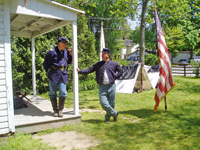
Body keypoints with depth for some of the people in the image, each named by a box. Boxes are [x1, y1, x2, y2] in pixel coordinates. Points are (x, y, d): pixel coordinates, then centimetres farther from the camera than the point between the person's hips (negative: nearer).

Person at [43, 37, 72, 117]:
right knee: (53, 93, 4)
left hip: (63, 74, 4)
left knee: (63, 93, -5)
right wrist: (49, 73, 7)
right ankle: (55, 110, 19)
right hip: (54, 74, -3)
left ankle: (60, 109, 13)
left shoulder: (66, 51, 11)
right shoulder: (52, 52, -6)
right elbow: (45, 64, 2)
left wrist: (70, 54, 7)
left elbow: (69, 62, 22)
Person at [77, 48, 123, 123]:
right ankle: (115, 113, 15)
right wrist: (80, 71, -7)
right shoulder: (98, 64, 8)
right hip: (102, 87, 0)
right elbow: (89, 70, 4)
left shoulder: (114, 64, 6)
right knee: (104, 103, -10)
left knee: (111, 103, 5)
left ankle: (108, 117, 29)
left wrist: (115, 77, 6)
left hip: (111, 86, 0)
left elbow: (121, 71, 17)